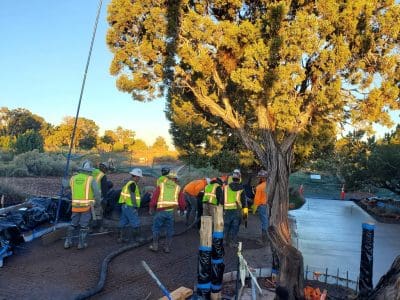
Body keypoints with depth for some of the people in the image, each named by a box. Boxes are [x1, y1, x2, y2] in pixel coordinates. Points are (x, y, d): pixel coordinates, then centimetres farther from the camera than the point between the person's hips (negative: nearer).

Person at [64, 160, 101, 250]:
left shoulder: (73, 178, 4)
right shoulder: (91, 179, -9)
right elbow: (97, 193, -11)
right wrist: (98, 202, 8)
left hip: (76, 206, 3)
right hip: (87, 206, -3)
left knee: (73, 224, 16)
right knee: (84, 226, 6)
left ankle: (68, 242, 17)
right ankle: (82, 244, 11)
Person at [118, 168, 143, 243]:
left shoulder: (128, 183, 16)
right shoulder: (132, 184, -15)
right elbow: (133, 196, -18)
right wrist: (135, 206, -16)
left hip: (124, 206, 10)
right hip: (130, 207, -10)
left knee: (123, 222, 12)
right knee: (136, 223, 0)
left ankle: (122, 238, 18)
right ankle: (137, 238, 8)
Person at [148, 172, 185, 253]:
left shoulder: (161, 186, 7)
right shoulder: (178, 188, 9)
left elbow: (154, 198, 3)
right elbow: (182, 202, 8)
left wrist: (151, 208, 15)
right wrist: (182, 210, 26)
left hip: (161, 211, -1)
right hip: (172, 212, 1)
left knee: (156, 228, 15)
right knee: (169, 230, 14)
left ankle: (155, 246, 19)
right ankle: (167, 247, 16)